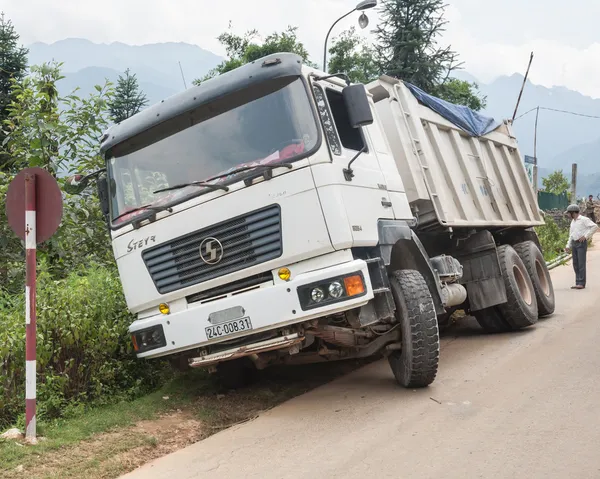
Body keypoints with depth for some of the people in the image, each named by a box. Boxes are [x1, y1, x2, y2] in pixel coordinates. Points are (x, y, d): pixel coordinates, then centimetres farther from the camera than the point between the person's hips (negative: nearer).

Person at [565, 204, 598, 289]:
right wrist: (568, 246, 14)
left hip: (581, 243, -8)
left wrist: (586, 236, -17)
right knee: (575, 264, 7)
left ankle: (581, 283, -9)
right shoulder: (572, 222, 18)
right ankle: (578, 283, 11)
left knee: (581, 264, -9)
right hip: (574, 244, 8)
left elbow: (595, 226, -15)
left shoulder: (584, 219, -6)